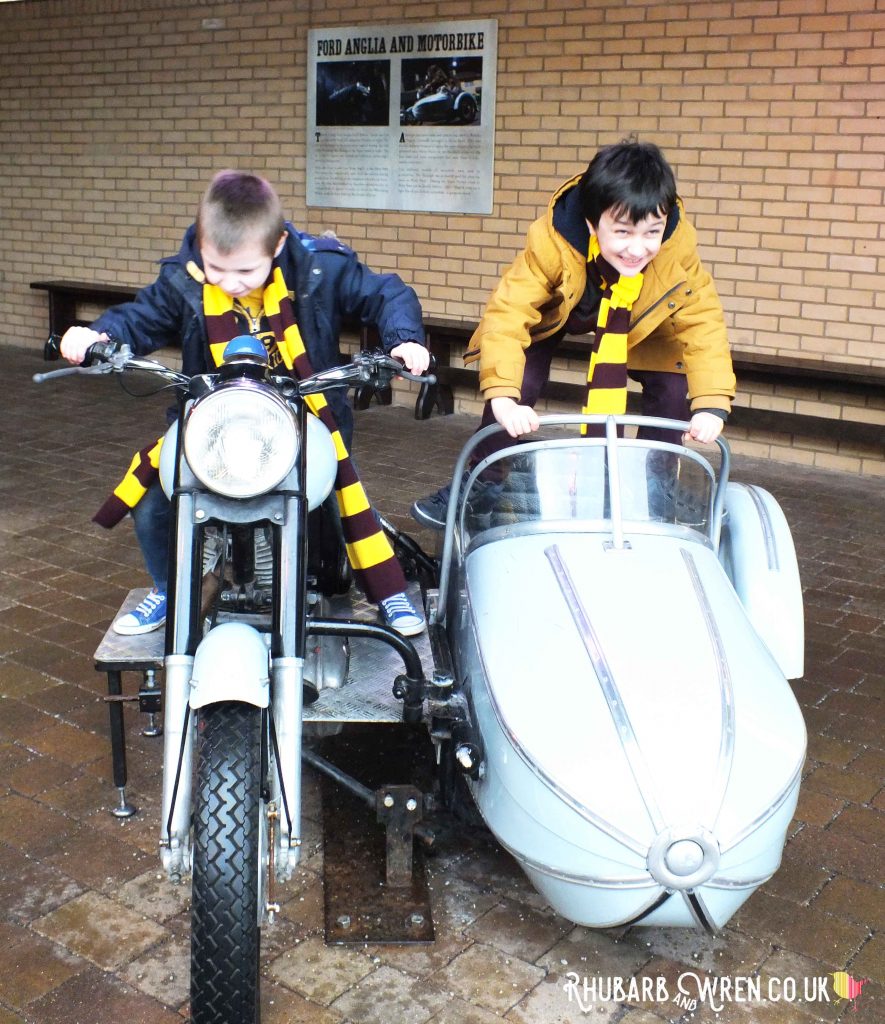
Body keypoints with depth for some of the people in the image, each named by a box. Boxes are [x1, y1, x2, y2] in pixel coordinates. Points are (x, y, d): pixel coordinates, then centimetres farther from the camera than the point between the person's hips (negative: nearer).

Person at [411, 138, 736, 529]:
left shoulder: (678, 248, -34)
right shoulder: (551, 241, -41)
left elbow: (704, 323, -29)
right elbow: (508, 312, -45)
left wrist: (712, 404, -43)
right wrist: (503, 397, -58)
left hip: (641, 321, 2)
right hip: (555, 310, -2)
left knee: (674, 389, -15)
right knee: (520, 383, -19)